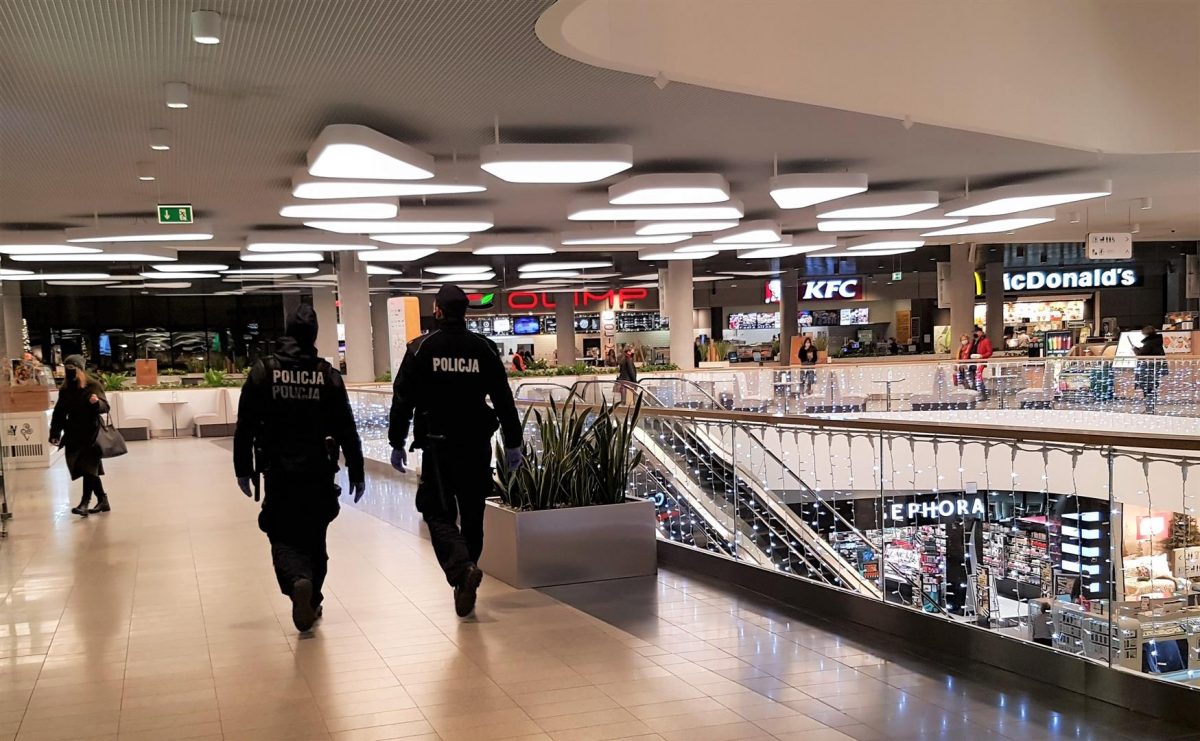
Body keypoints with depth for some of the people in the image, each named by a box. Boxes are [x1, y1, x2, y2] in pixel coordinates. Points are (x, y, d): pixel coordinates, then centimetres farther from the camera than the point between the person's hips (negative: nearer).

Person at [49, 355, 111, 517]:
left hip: (90, 434, -5)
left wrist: (97, 402, -36)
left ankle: (84, 504, -11)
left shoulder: (93, 385, -7)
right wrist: (54, 434, 8)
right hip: (73, 435, 5)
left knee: (88, 467, -10)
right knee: (90, 469, 8)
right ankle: (103, 501, 17)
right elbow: (59, 413, 13)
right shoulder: (65, 389, 8)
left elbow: (105, 407, -14)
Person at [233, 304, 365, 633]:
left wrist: (243, 469, 6)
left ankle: (299, 582, -23)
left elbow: (245, 426, -3)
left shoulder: (263, 371, -3)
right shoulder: (327, 374, -3)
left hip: (279, 473, -1)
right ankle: (312, 601, 21)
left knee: (284, 538, 5)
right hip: (318, 473, 1)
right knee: (314, 539, 16)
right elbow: (347, 430, -2)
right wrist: (357, 473, 5)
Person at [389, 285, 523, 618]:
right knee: (472, 514, 13)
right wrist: (512, 443, 9)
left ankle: (462, 568, -22)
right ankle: (465, 585, 19)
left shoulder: (421, 348, -4)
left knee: (438, 513, 2)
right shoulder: (484, 348, 2)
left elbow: (403, 399, -4)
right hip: (477, 445, 3)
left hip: (437, 446, -2)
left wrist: (397, 443, 4)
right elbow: (504, 399, 3)